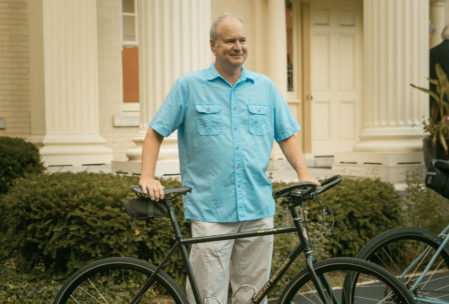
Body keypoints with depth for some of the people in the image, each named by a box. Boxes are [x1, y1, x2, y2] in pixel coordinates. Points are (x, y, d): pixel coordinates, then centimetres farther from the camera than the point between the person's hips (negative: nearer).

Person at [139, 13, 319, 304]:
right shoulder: (189, 86, 4)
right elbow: (156, 132, 5)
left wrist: (303, 172, 1)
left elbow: (287, 134, 16)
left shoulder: (265, 87, 13)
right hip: (210, 211, -3)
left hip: (258, 210, 3)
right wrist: (148, 176, -7)